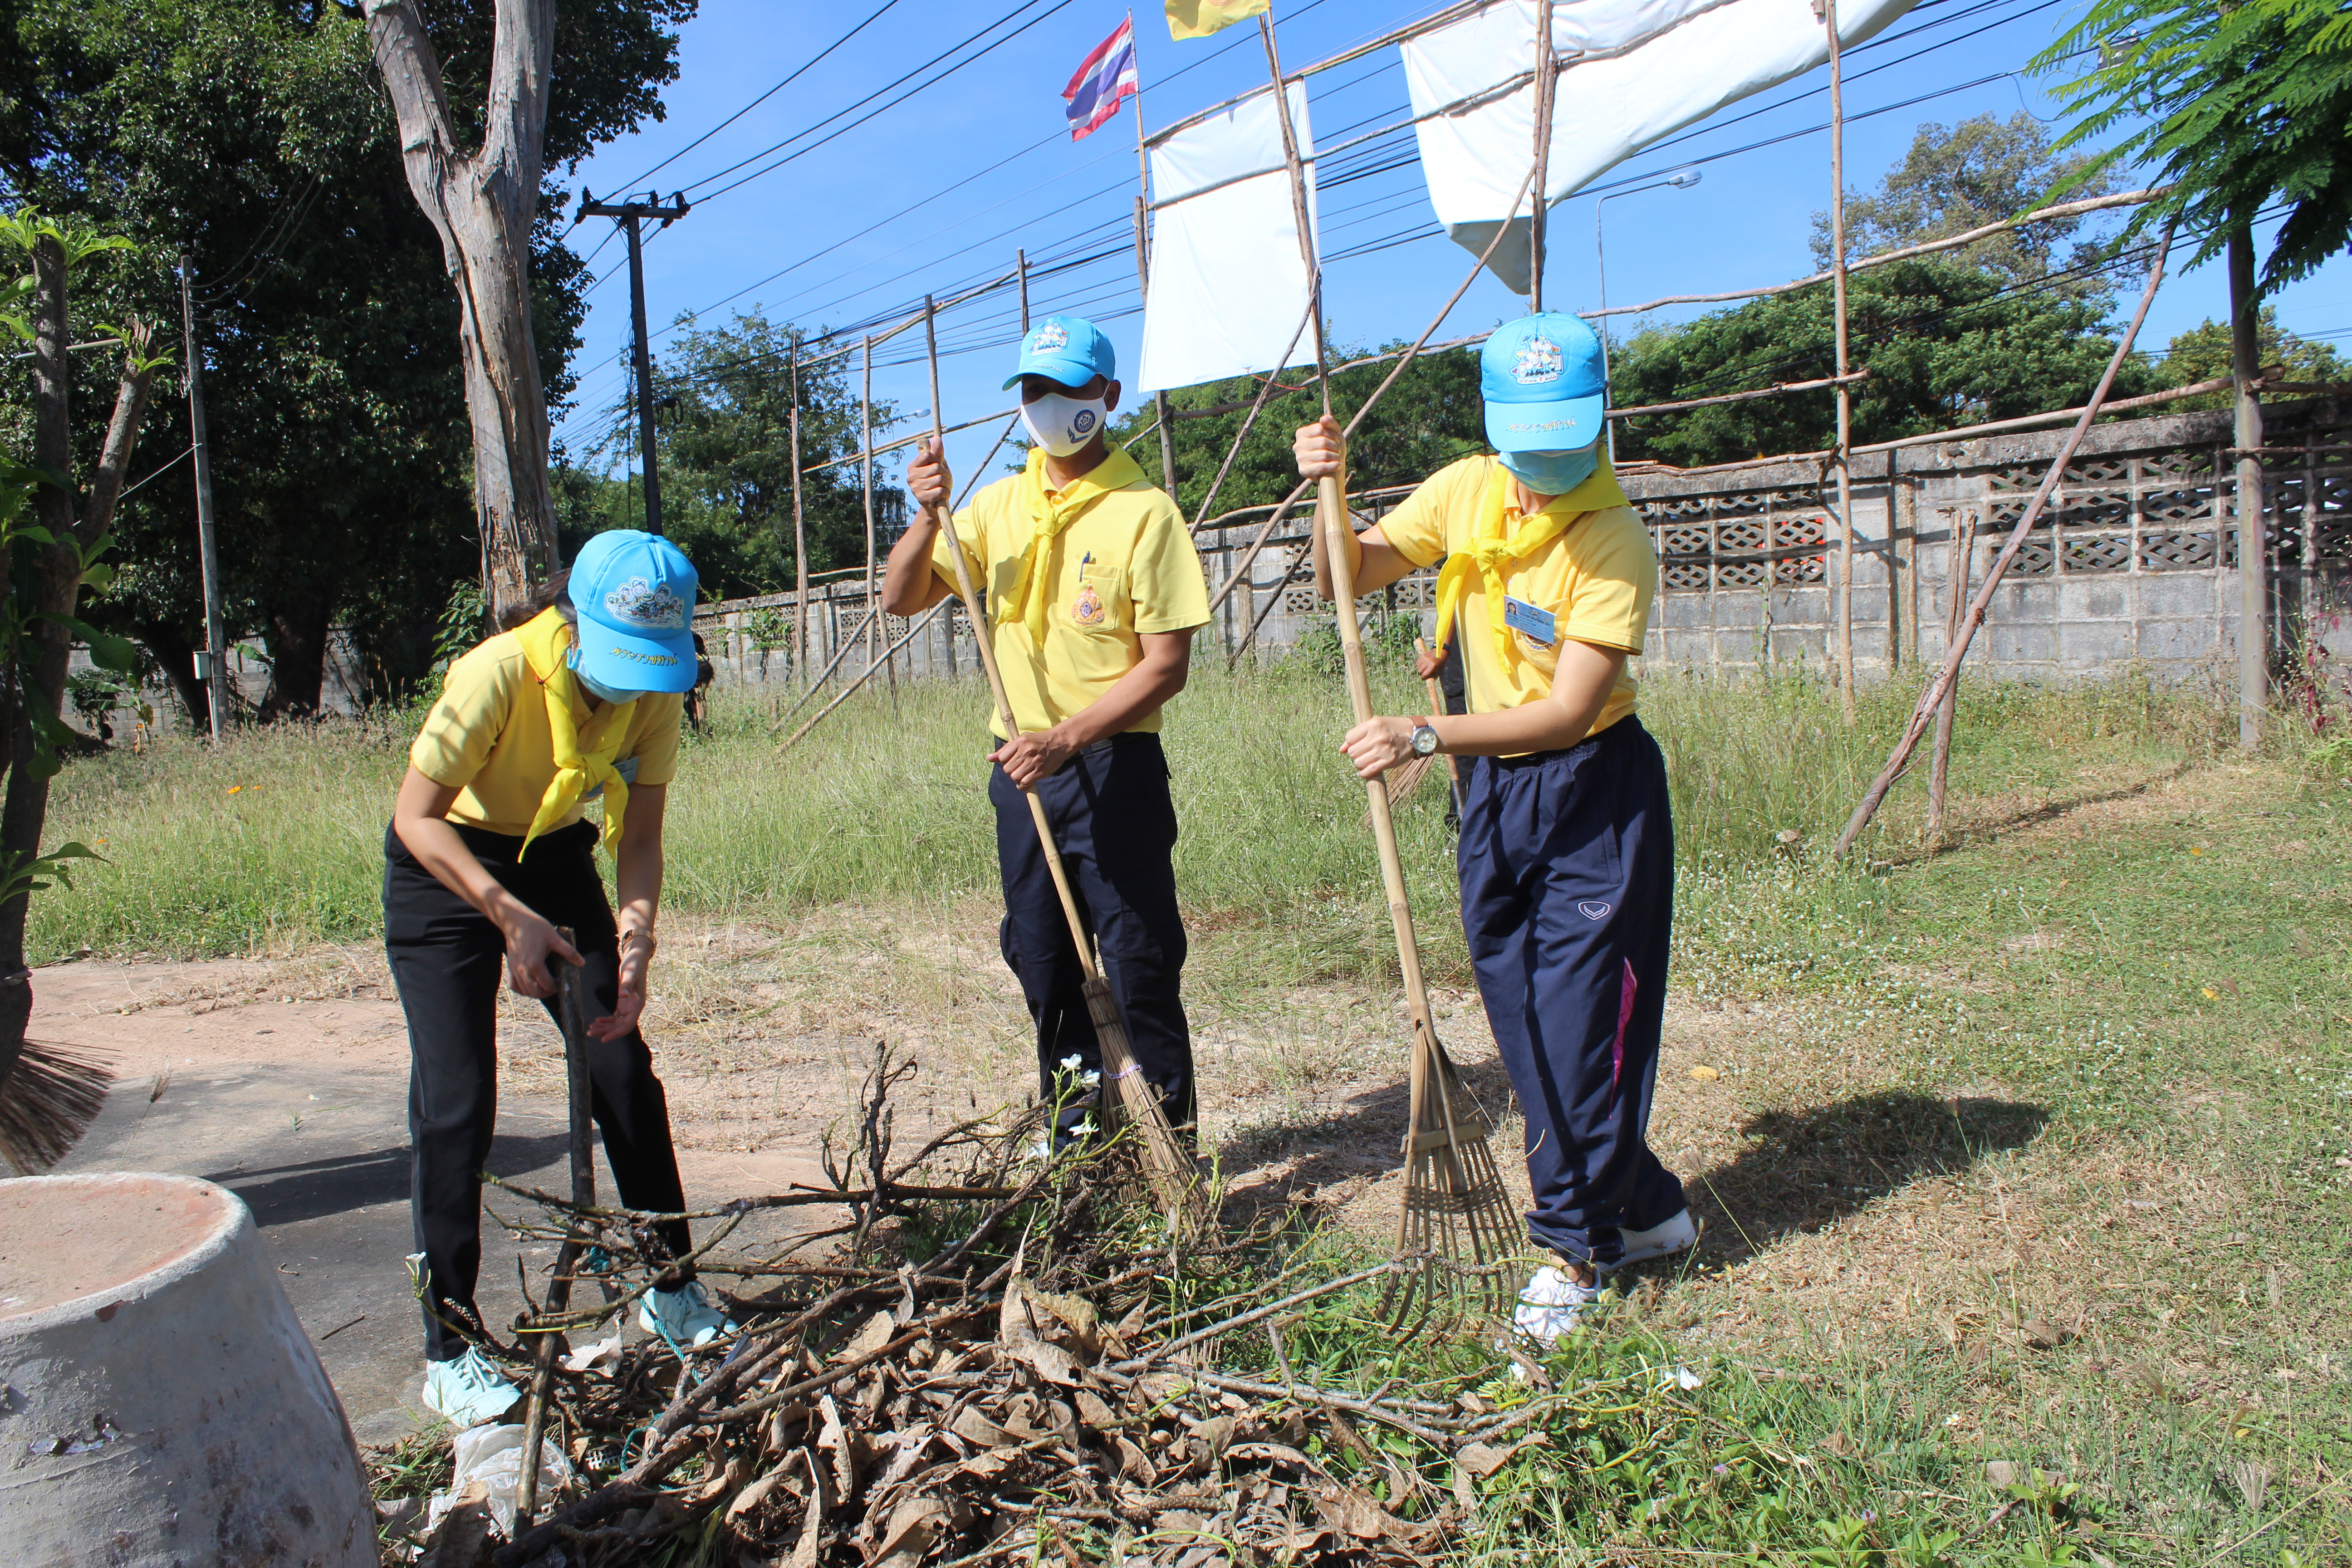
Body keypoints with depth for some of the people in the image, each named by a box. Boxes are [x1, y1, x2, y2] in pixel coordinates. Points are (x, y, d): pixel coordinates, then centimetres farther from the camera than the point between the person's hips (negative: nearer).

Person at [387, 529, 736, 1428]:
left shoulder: (653, 689, -16)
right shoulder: (501, 673, -31)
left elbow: (639, 836, -13)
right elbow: (417, 818, -27)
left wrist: (636, 933, -30)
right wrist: (510, 915, -38)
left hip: (556, 858, 5)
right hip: (445, 868, -4)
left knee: (624, 1069, 1)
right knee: (456, 1103, -10)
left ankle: (672, 1292, 16)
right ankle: (449, 1352, 2)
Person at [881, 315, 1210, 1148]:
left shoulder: (1144, 512, -8)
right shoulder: (1000, 504, 10)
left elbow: (1165, 666, -13)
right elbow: (902, 599, 9)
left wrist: (1064, 740, -22)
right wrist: (928, 518, -9)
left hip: (1114, 768, -6)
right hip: (1021, 768, 6)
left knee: (1140, 965, -1)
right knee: (1043, 963, 14)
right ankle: (1075, 1138, 29)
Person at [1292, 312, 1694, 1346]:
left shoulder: (1614, 542, -19)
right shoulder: (1467, 492, -1)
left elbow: (1567, 712, -25)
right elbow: (1349, 577, 4)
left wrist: (1427, 737, -33)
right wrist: (1329, 497, -14)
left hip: (1596, 791, -6)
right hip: (1495, 790, 6)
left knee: (1578, 1018, -5)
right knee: (1521, 1016, 11)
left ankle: (1575, 1244, 13)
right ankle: (1644, 1209, 28)